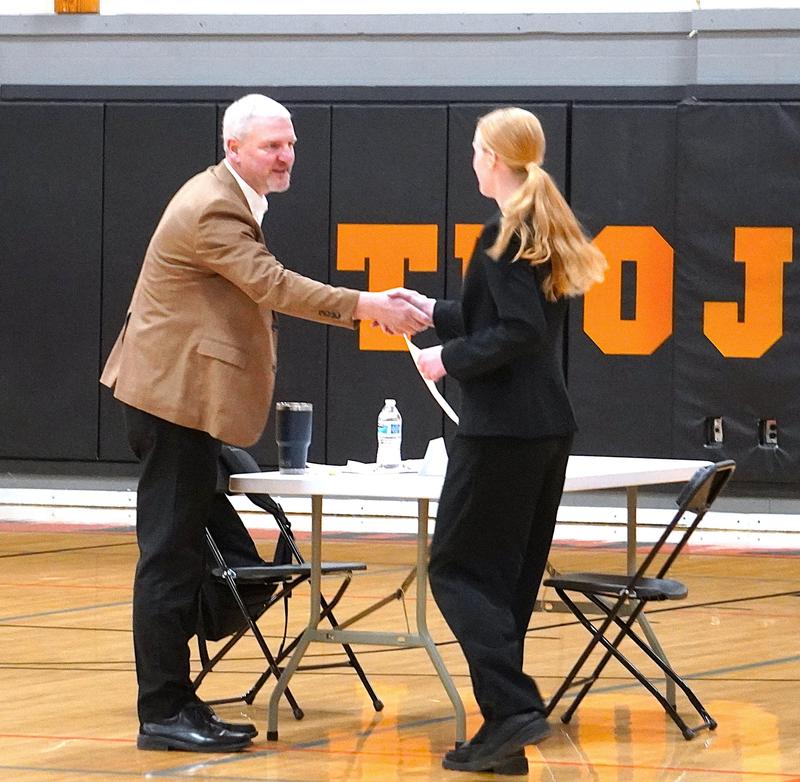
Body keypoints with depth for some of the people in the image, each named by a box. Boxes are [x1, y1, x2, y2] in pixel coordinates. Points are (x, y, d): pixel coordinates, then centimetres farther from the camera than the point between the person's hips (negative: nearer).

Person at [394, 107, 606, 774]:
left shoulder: (505, 234, -13)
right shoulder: (547, 230, 15)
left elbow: (519, 333, -21)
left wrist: (450, 359, -10)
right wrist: (437, 313, 26)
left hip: (502, 431, -9)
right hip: (547, 428, 9)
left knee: (458, 568, -4)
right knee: (508, 577, 11)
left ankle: (513, 707, -15)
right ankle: (504, 735, 10)